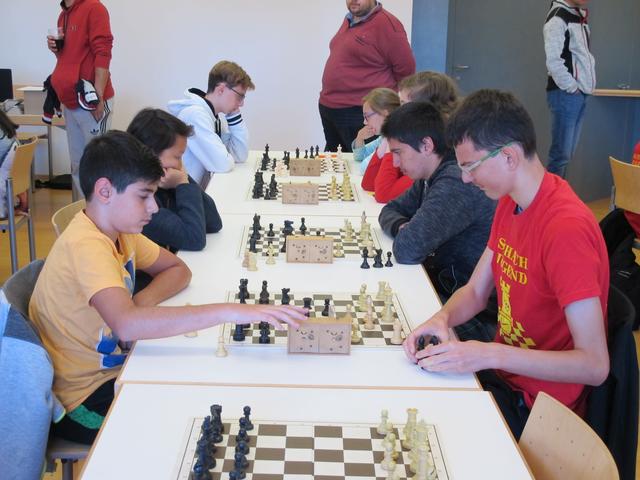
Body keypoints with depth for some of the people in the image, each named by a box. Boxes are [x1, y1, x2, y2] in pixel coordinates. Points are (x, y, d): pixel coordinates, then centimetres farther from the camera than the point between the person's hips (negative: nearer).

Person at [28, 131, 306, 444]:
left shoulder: (118, 230, 1)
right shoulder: (86, 246, -28)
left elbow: (178, 270, 9)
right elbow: (126, 324, -44)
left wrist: (143, 301, -13)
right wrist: (229, 312, -45)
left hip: (110, 371, 8)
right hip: (83, 400, -8)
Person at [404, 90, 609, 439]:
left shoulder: (567, 229, -26)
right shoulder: (509, 203, 3)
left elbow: (594, 365, -27)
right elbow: (475, 292, 10)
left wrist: (491, 354, -31)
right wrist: (443, 318, -12)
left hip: (535, 409, -7)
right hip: (504, 373, 8)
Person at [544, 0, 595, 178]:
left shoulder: (580, 17, 16)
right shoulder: (558, 18, -11)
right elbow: (553, 62, -19)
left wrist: (586, 86, 9)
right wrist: (572, 87, -11)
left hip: (580, 94, 8)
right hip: (565, 94, -8)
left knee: (567, 152, 9)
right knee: (561, 153, -7)